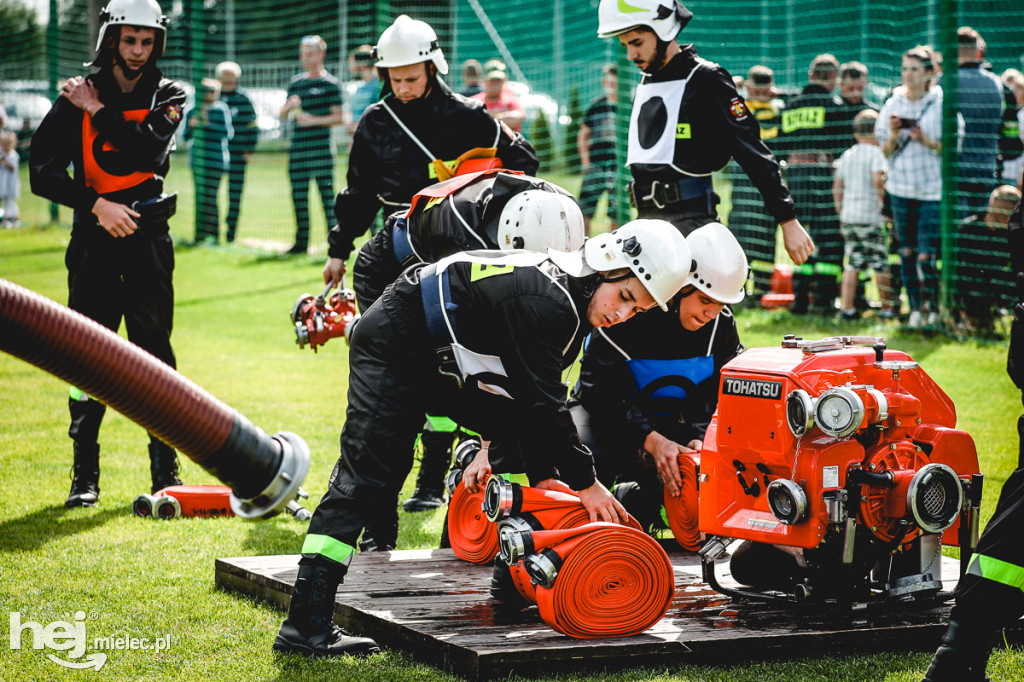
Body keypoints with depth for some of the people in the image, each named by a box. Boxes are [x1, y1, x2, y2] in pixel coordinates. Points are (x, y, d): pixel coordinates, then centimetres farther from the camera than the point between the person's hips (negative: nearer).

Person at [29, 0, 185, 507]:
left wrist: (99, 112, -11)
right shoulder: (76, 96, 4)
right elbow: (42, 171, -2)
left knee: (153, 356, -3)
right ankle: (84, 478, 10)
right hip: (93, 238, 1)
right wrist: (95, 204, -13)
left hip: (148, 241, 0)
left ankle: (166, 474, 2)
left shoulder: (167, 96, 6)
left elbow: (150, 151, -14)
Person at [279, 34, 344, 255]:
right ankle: (301, 241, 16)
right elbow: (282, 116, 20)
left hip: (321, 148, -6)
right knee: (299, 196, 8)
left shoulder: (330, 83, 0)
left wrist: (312, 120, -14)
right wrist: (289, 106, -2)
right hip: (298, 149, 6)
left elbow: (339, 117, -6)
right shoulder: (296, 83, 17)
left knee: (327, 194, -9)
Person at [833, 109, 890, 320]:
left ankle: (847, 307, 3)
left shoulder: (846, 155, 14)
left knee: (852, 264, 6)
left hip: (848, 215, 6)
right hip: (870, 216, -6)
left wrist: (841, 214, 22)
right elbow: (877, 178, -22)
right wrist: (883, 199, -8)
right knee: (881, 264, 3)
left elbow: (837, 188, 15)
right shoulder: (875, 153, -6)